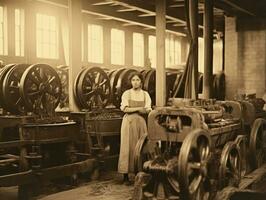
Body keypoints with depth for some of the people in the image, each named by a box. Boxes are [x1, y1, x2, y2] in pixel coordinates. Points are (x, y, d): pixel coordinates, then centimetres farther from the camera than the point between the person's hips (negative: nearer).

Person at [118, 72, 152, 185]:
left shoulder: (145, 94, 10)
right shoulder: (126, 93, 5)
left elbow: (148, 111, 0)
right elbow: (125, 109, -5)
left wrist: (132, 109, -14)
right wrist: (138, 109, -9)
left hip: (141, 122, 2)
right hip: (129, 122, -2)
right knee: (128, 148, -5)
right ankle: (126, 176, -3)